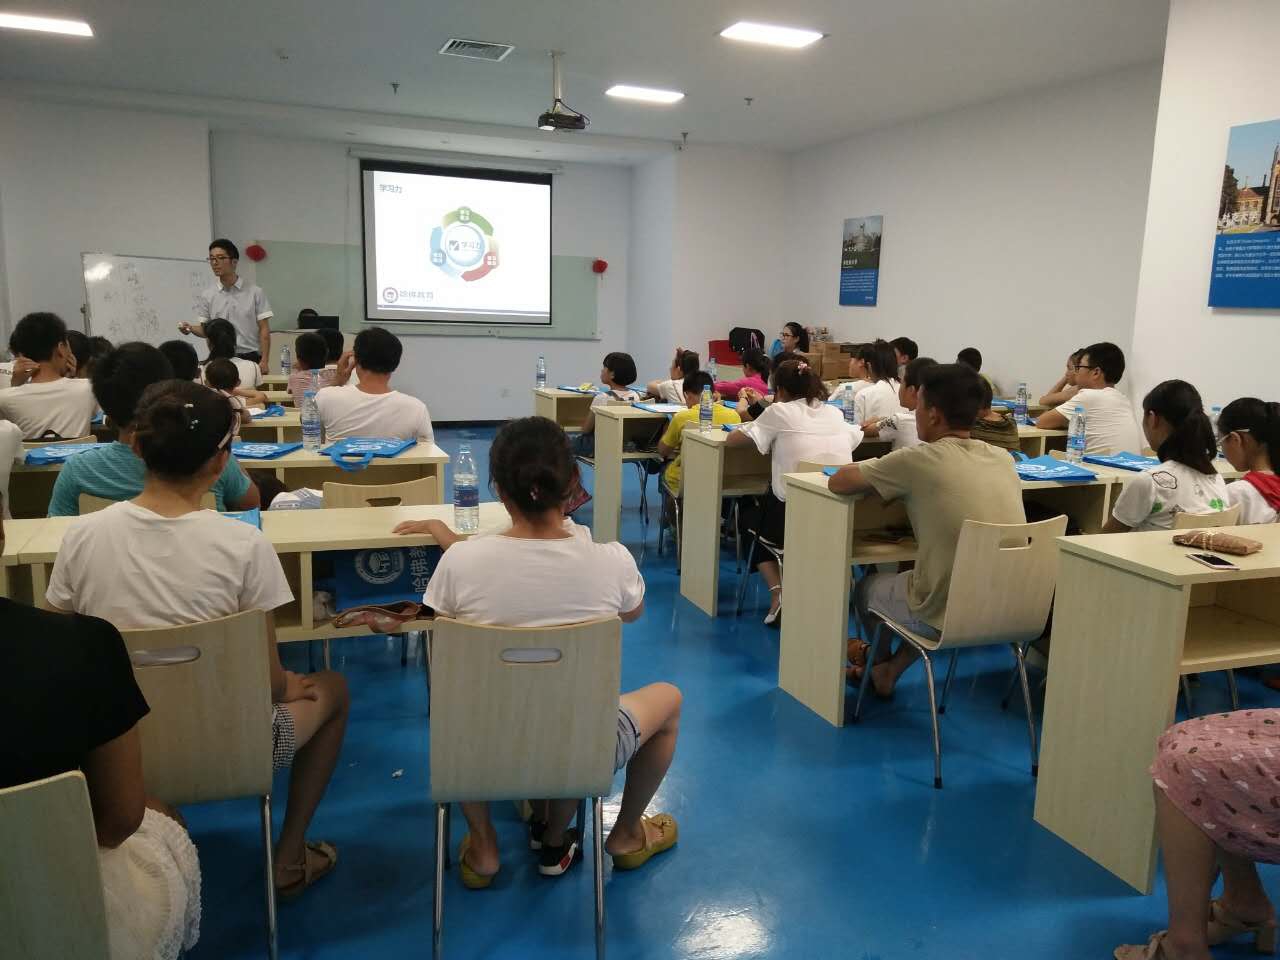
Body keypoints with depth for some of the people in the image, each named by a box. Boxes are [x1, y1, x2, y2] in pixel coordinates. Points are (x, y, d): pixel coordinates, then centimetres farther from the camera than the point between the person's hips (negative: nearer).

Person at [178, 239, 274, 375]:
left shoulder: (255, 292, 0)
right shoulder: (207, 296, 7)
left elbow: (264, 329, -2)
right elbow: (205, 330, 11)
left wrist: (264, 361, -10)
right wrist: (190, 328, -12)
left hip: (249, 359, -2)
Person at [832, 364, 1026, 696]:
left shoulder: (919, 461, -17)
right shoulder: (1003, 460, 0)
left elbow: (837, 482, -8)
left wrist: (876, 478, 11)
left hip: (949, 618, -5)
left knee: (866, 587, 24)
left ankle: (881, 662, 49)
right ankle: (889, 673, 42)